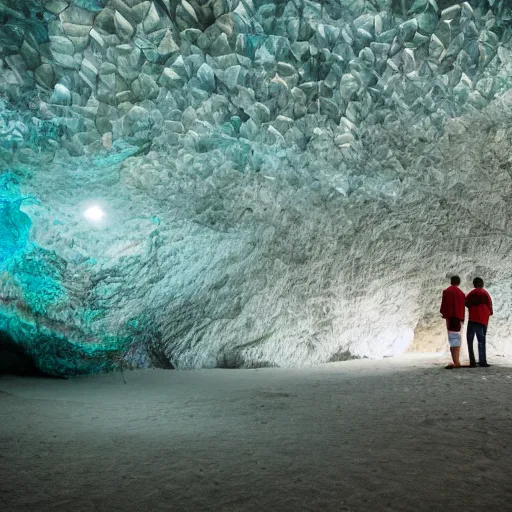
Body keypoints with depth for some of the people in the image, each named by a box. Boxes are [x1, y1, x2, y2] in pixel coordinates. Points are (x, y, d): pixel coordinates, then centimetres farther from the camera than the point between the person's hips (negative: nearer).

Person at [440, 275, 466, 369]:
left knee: (453, 338, -9)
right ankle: (457, 361, 13)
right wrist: (461, 319, 18)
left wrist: (445, 316, -8)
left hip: (451, 317, -5)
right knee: (457, 338, 12)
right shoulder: (461, 293, 13)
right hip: (459, 318, 5)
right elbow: (462, 307, 13)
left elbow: (445, 305, -11)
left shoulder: (447, 291, -4)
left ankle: (456, 362, -15)